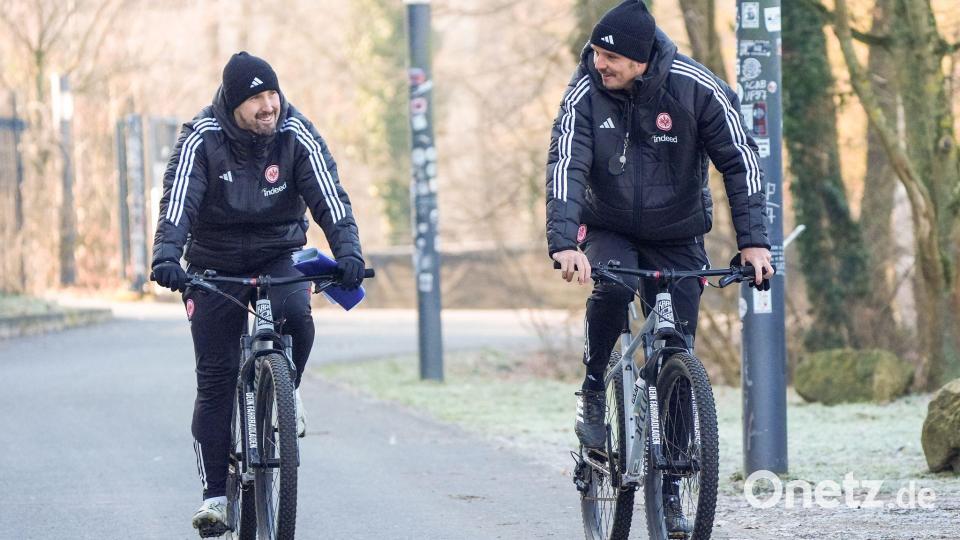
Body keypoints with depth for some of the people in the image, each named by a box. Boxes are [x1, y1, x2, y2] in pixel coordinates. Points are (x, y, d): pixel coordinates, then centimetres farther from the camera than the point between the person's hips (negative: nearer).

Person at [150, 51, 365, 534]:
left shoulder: (297, 136, -13)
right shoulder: (202, 139, -17)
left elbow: (329, 197, -21)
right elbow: (178, 201, -28)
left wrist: (347, 251, -38)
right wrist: (167, 256, -46)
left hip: (278, 257, 1)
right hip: (214, 265, -1)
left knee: (295, 315, -33)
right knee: (215, 379, -5)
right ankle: (215, 493, 3)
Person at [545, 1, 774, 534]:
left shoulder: (697, 88, -19)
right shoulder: (585, 93, -19)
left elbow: (740, 161, -16)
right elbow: (565, 166, -28)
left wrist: (753, 241, -25)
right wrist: (564, 243, -43)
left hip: (677, 236, 1)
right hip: (608, 229, 0)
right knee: (612, 287, -35)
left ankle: (668, 489, 8)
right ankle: (593, 391, -11)